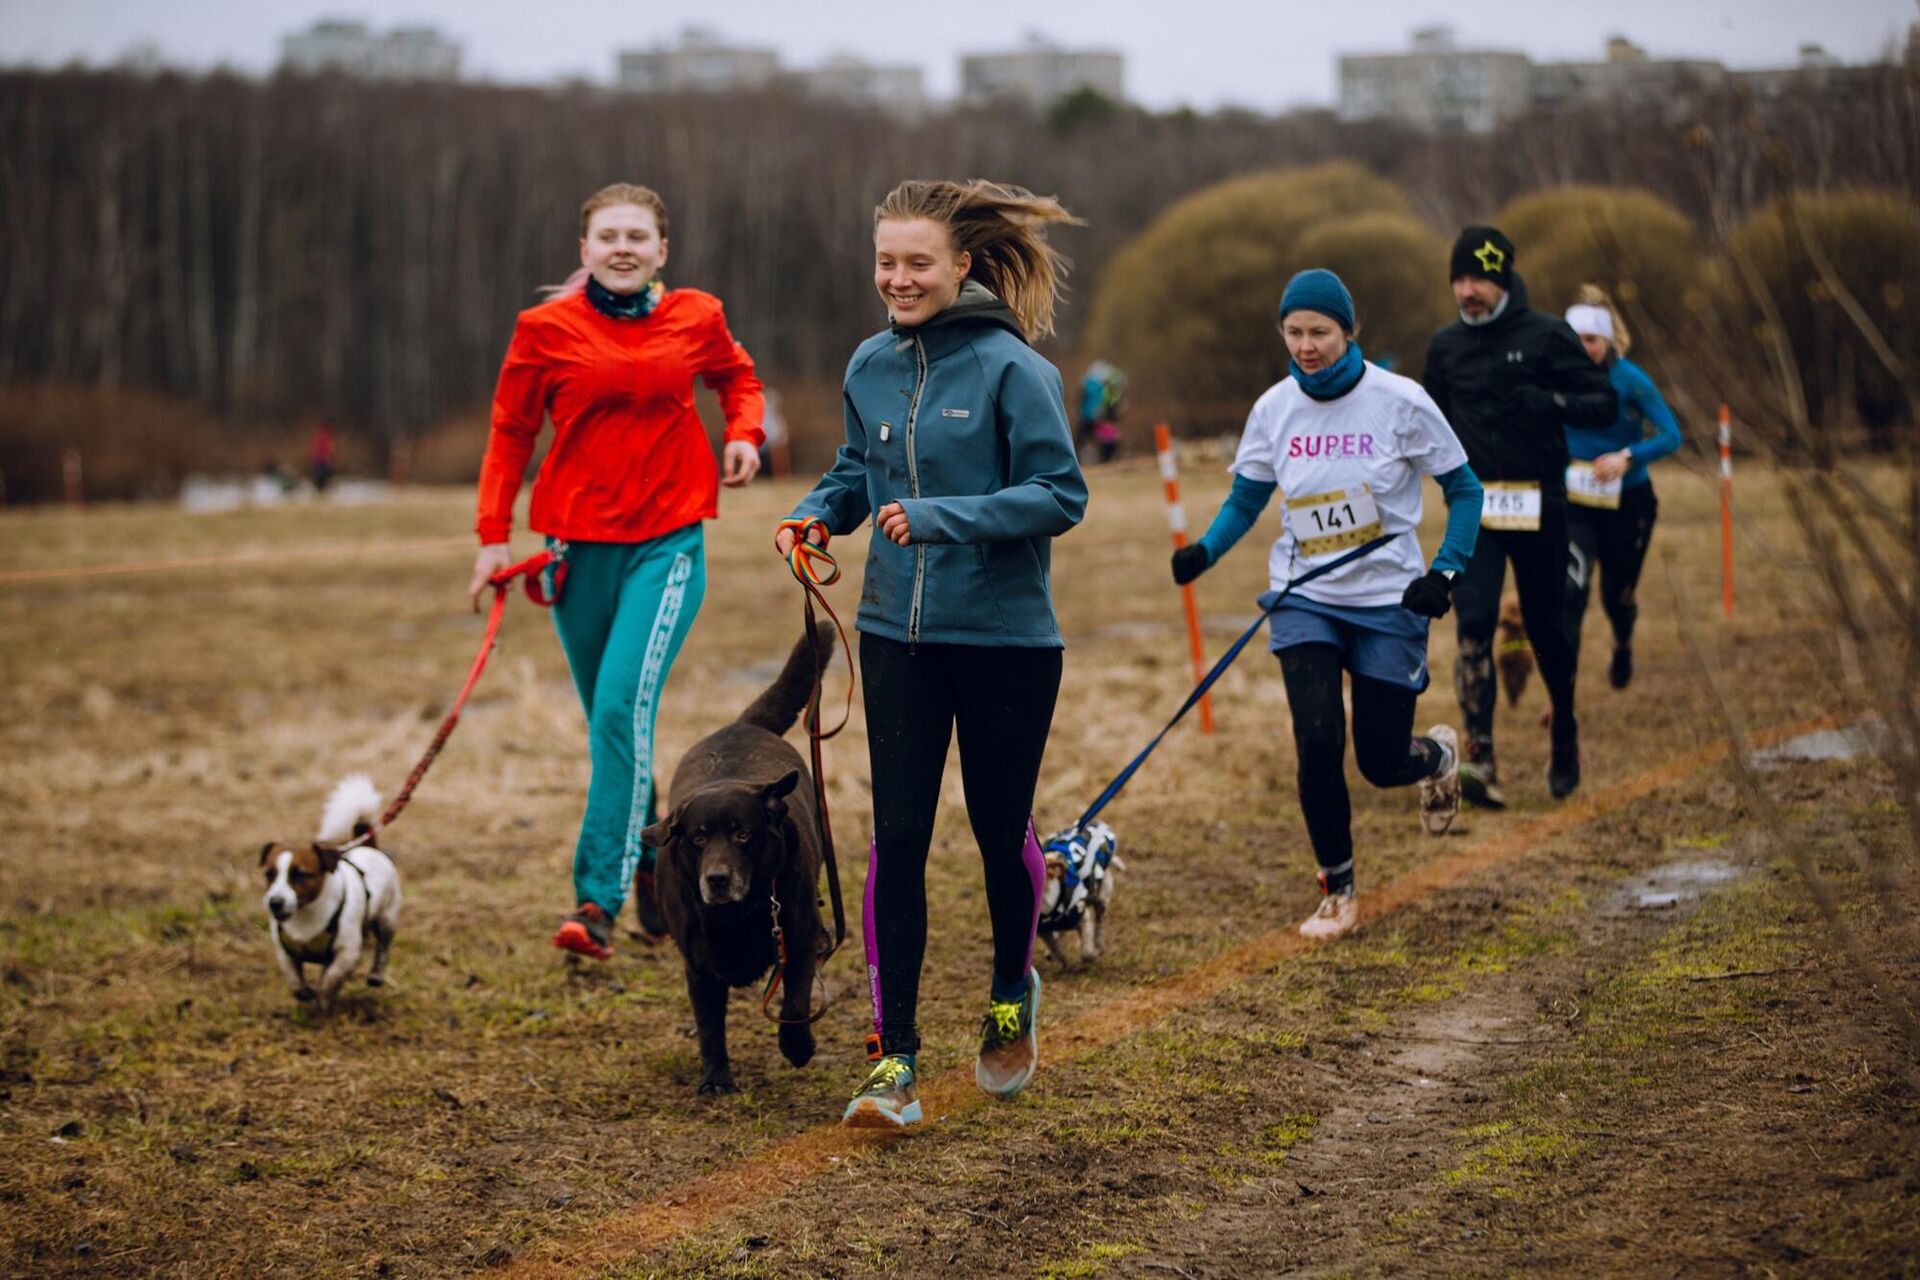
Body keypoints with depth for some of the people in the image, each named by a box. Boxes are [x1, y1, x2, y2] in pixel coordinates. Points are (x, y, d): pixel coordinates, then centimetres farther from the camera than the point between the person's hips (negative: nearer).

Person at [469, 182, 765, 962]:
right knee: (608, 719, 10)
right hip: (578, 540, 2)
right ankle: (649, 860, 32)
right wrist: (494, 534, -1)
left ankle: (598, 898, -17)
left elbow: (737, 376, 22)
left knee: (624, 706, -17)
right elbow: (511, 431, 5)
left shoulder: (695, 318, 2)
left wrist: (745, 433, 2)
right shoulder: (546, 329, -2)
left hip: (668, 541, -1)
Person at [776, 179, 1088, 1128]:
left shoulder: (1011, 368, -13)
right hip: (898, 634, 4)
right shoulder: (872, 366, 4)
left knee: (1001, 831, 11)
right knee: (897, 840, -3)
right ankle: (893, 1059, -1)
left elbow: (1060, 496, -15)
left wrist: (943, 518, -25)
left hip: (1005, 639, -4)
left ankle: (1012, 998, 39)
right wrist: (819, 512, -1)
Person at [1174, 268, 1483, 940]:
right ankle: (1337, 892, 6)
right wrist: (1204, 551, -12)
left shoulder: (1399, 402, -12)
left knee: (1381, 762, 0)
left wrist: (1445, 572, -15)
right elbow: (1244, 500, 8)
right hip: (1306, 600, 2)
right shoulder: (1274, 409, -3)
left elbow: (1463, 490, -3)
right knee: (1318, 742, -14)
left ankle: (1438, 755, 40)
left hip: (1388, 602, -2)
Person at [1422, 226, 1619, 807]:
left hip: (1538, 504, -2)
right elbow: (1433, 416, 22)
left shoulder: (1546, 335, -4)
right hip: (1473, 507, 2)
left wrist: (1552, 402, -22)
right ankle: (1480, 758, -18)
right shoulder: (1446, 345, 7)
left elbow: (1605, 404, -4)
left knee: (1546, 628, 10)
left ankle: (1565, 736, 35)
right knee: (1474, 624, -14)